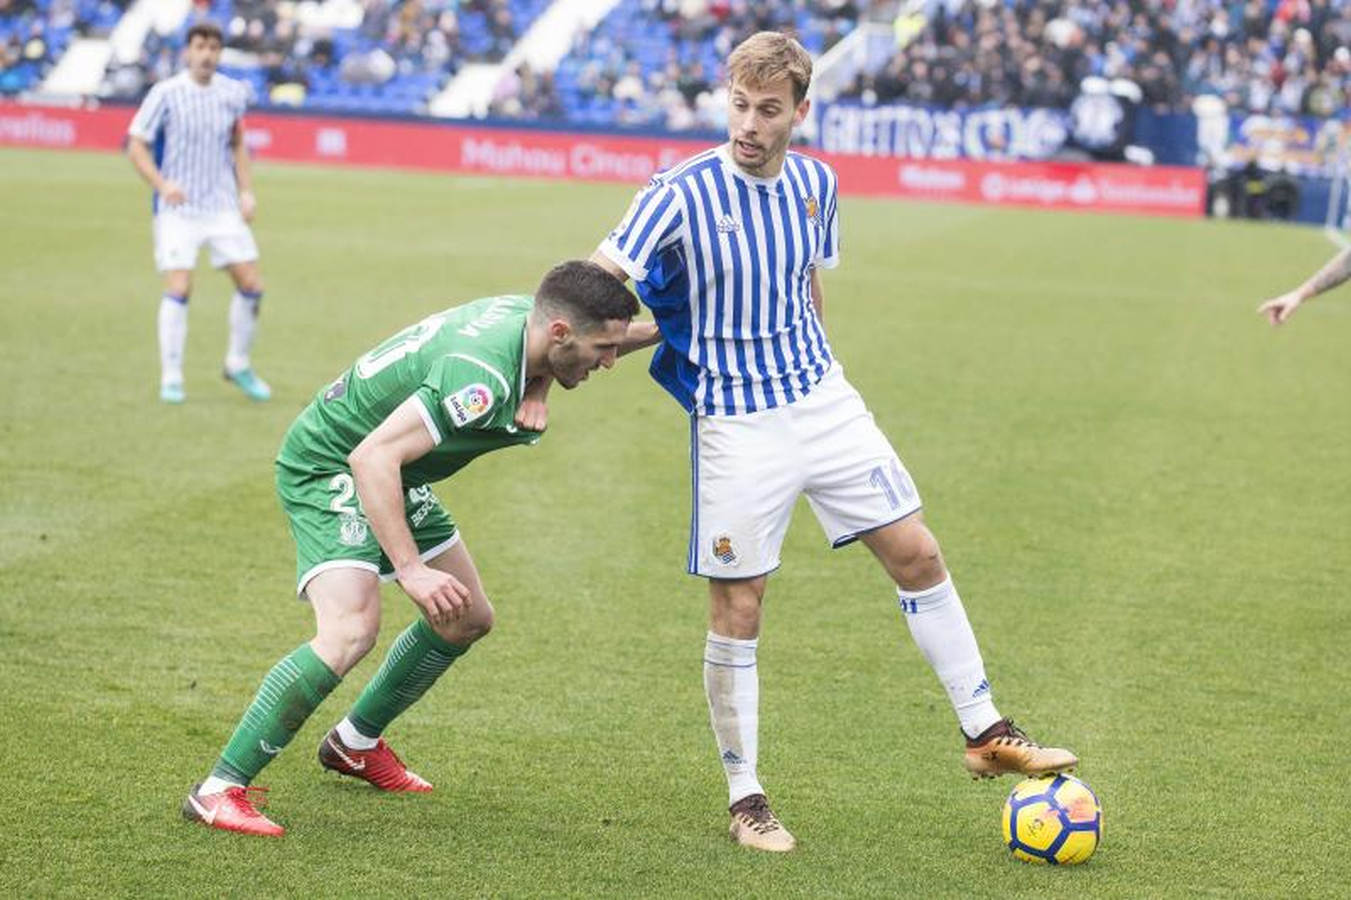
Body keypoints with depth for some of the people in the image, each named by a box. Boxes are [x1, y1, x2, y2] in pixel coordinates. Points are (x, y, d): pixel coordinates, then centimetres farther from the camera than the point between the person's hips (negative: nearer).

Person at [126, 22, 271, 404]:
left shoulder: (233, 93, 2)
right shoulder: (165, 93, -9)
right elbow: (136, 145, -6)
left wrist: (246, 191, 8)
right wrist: (162, 184, -22)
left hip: (223, 205, 4)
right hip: (178, 209, -4)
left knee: (251, 284, -2)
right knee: (179, 289, -14)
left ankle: (238, 365, 18)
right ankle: (171, 378, -1)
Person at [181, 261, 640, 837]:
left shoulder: (524, 312, -8)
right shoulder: (483, 377, -35)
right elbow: (372, 457, -37)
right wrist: (410, 568, -38)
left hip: (394, 478, 10)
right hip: (327, 470, -10)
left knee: (467, 619, 15)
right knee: (350, 630, -27)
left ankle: (355, 743, 34)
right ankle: (219, 790, -20)